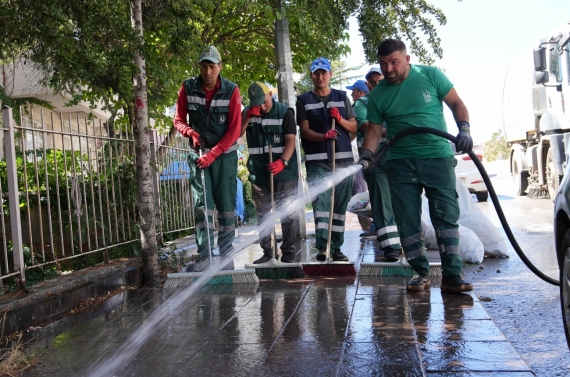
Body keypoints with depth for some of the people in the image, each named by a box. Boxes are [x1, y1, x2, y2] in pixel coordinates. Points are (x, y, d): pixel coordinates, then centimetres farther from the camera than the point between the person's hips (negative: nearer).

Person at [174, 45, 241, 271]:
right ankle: (203, 257, -5)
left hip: (225, 155, -1)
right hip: (199, 154, 1)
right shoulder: (188, 88, -4)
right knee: (201, 205, -6)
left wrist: (212, 155, -16)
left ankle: (226, 258, 11)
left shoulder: (231, 91, -9)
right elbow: (179, 120, 5)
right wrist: (190, 132, -17)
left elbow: (234, 130, -10)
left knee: (227, 207, 2)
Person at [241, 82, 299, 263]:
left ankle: (288, 253, 8)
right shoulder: (248, 112, 9)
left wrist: (282, 162, -28)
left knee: (288, 215, 0)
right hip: (258, 174, 4)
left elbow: (290, 140, -12)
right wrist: (247, 117, -15)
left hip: (284, 172, -4)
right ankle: (267, 253, 17)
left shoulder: (285, 112, -4)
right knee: (262, 216, 8)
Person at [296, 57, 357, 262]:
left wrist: (340, 119, -7)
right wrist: (323, 136, -19)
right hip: (317, 161, -2)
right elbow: (305, 130, -1)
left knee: (340, 205, 4)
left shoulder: (342, 97, 14)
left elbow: (354, 127, 13)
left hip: (343, 159, 3)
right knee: (321, 202, -13)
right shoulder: (304, 100, 8)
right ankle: (322, 246, -16)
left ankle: (336, 247, 11)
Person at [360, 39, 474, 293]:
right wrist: (366, 155, -11)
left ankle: (452, 275, -1)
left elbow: (456, 104, 5)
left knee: (446, 217, -5)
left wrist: (464, 129, -11)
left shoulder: (431, 75, 1)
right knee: (407, 222, 2)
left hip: (438, 157, -2)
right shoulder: (377, 95, 6)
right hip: (401, 164, 2)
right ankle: (420, 272, 14)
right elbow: (374, 130, 7)